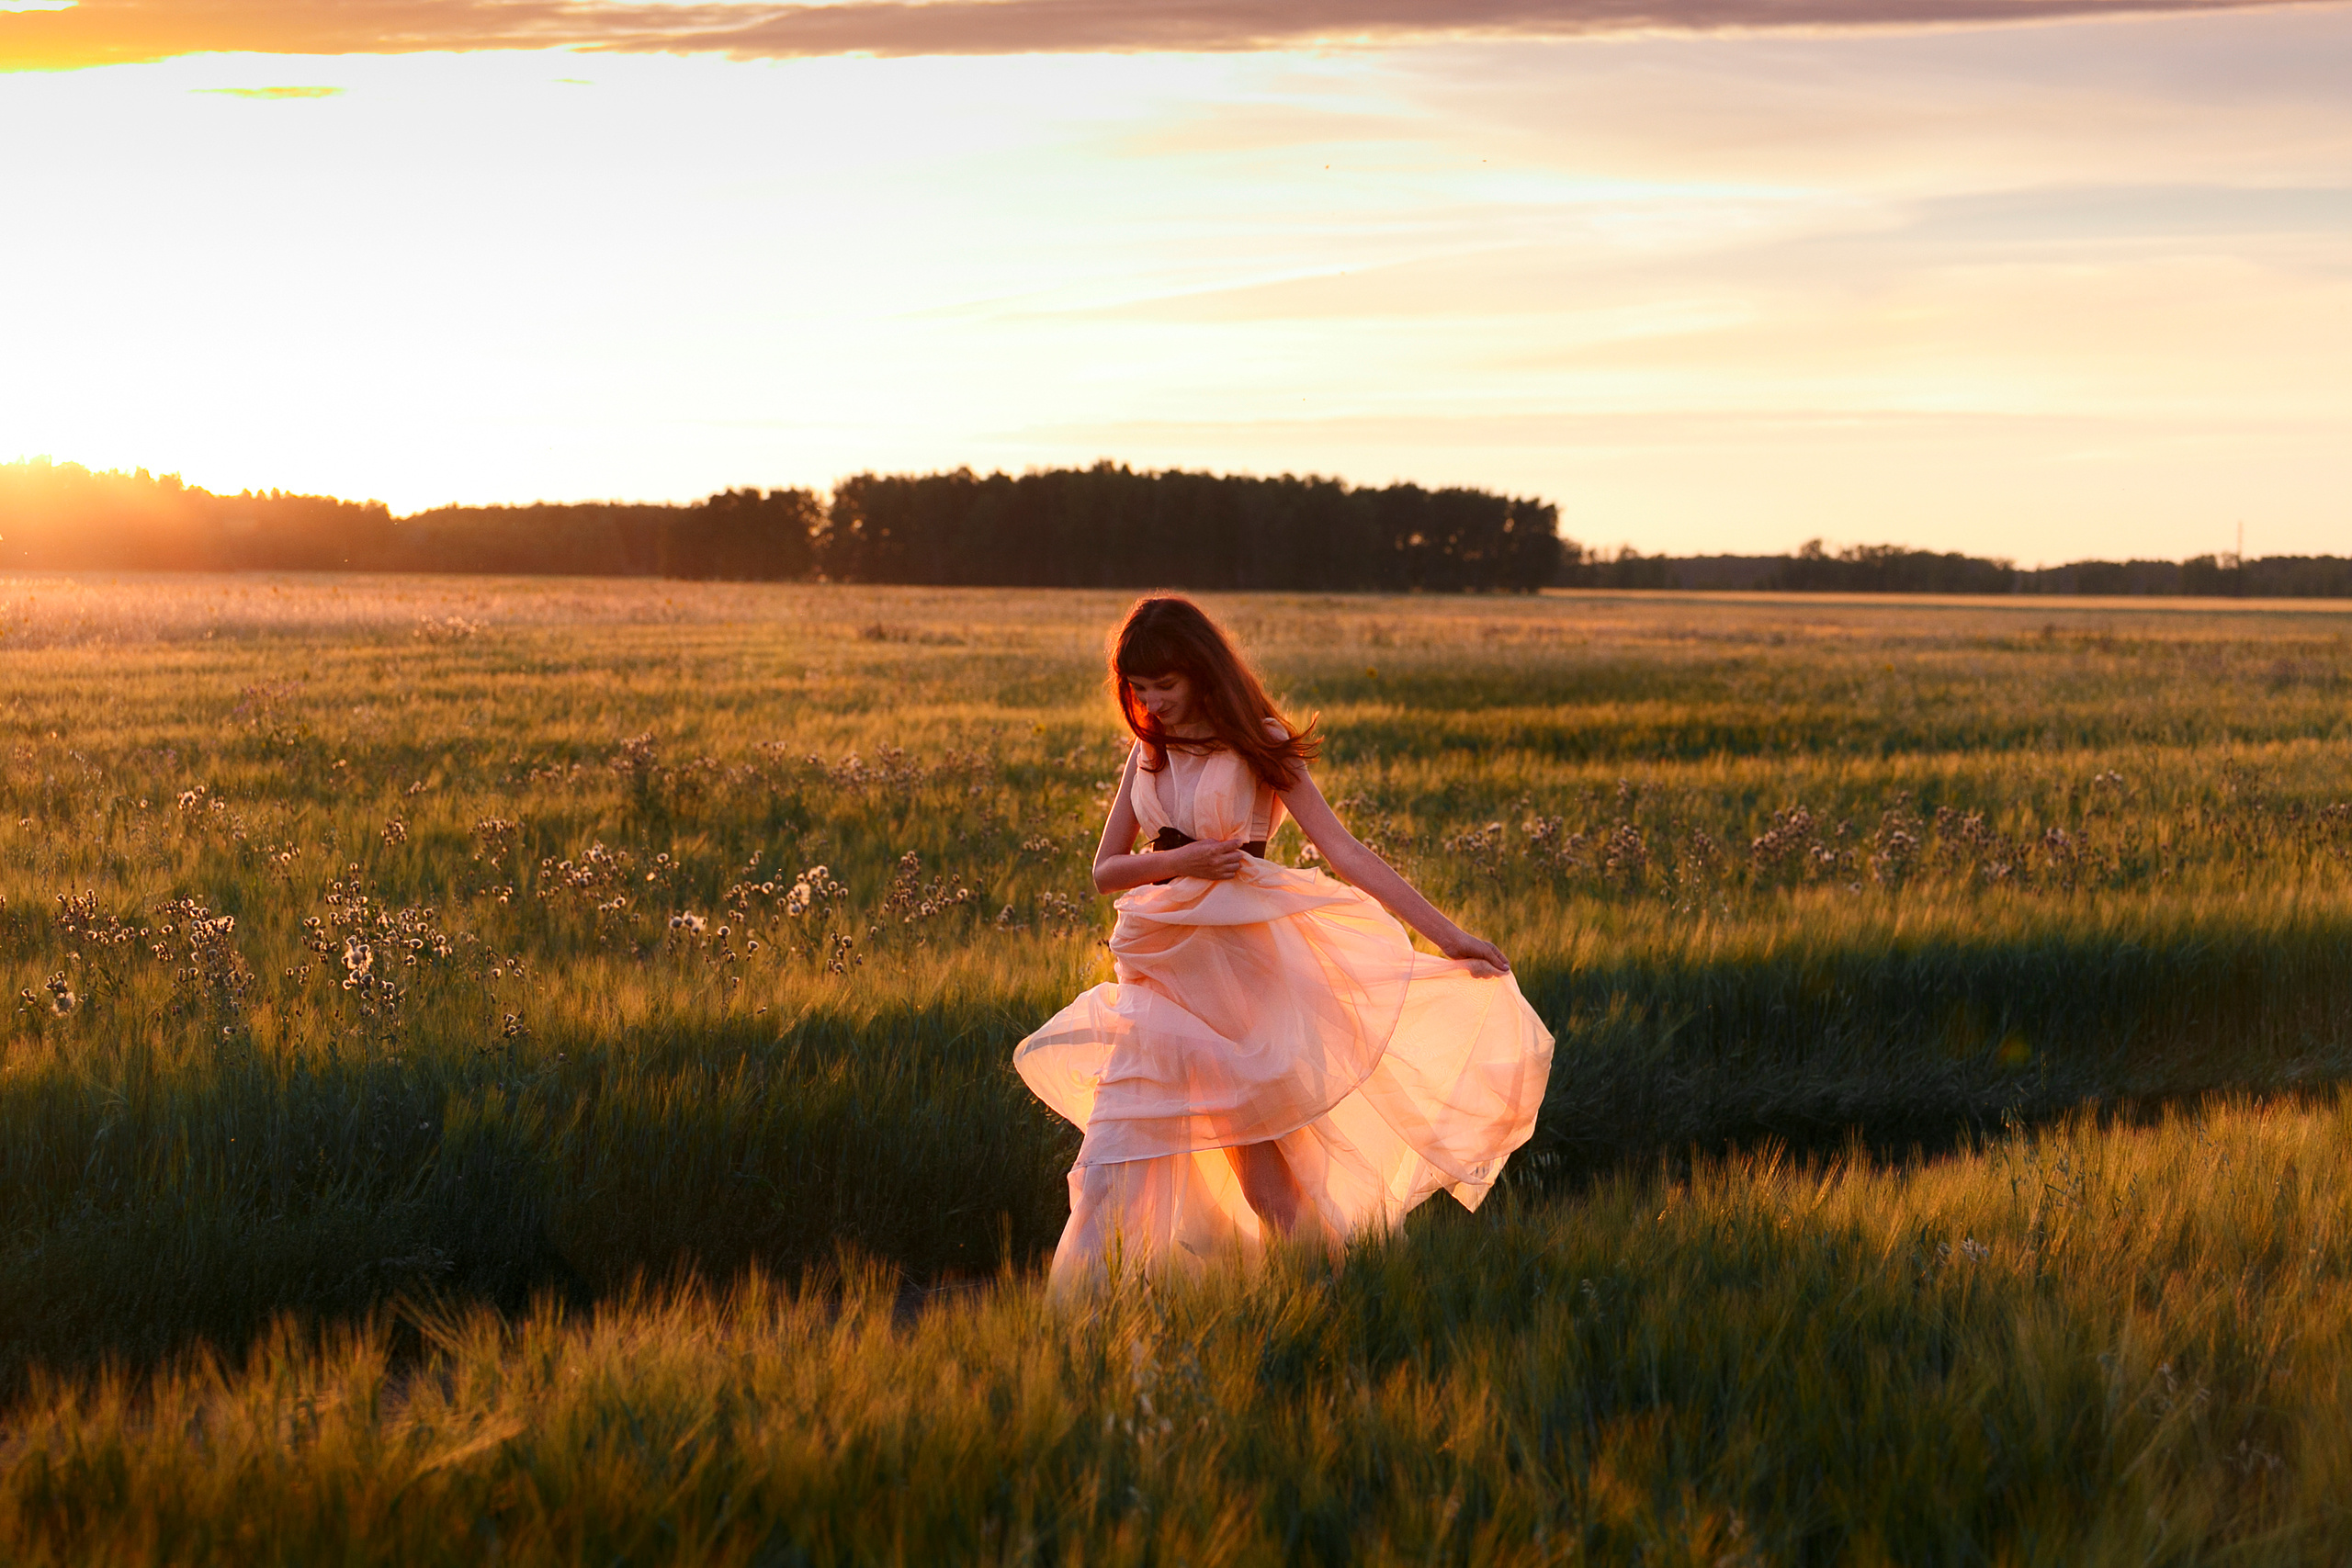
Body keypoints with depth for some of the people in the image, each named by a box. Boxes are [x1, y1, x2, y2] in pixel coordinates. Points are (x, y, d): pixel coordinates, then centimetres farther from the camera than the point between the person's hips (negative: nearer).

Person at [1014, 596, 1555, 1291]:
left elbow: (1345, 854, -10)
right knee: (1114, 1155, -2)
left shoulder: (1256, 748, -4)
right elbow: (1105, 868, 10)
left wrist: (1449, 936, -17)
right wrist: (1176, 861, -12)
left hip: (1241, 962, -4)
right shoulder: (1149, 752, 9)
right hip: (1162, 968, 4)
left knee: (1254, 1151, 0)